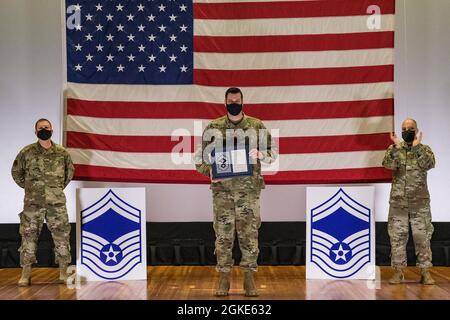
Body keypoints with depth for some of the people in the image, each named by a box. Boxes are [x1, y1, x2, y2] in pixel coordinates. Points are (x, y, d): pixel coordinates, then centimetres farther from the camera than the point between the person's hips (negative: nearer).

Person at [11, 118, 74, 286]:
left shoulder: (62, 152, 3)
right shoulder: (27, 152, 0)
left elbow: (70, 171, 19)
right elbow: (16, 172, 11)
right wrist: (28, 187, 8)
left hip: (57, 202, 1)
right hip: (32, 202, -1)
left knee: (61, 235, 2)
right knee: (29, 236, 2)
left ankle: (64, 272, 12)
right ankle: (26, 273, 10)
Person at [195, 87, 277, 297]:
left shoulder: (257, 126, 5)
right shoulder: (213, 128, 6)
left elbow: (273, 152, 9)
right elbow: (201, 155, 9)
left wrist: (259, 154, -13)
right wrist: (209, 172, -8)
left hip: (249, 187, 0)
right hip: (222, 188, 0)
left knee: (249, 233, 1)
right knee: (223, 233, 2)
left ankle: (249, 278, 10)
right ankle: (224, 278, 11)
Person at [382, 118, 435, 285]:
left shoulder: (424, 149, 5)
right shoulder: (394, 148, 6)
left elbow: (429, 164, -15)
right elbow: (388, 164, -12)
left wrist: (417, 146, -17)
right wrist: (397, 147, -21)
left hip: (420, 201, -1)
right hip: (398, 201, 1)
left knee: (422, 236, 0)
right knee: (397, 236, 2)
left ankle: (425, 271, 9)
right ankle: (398, 271, 11)